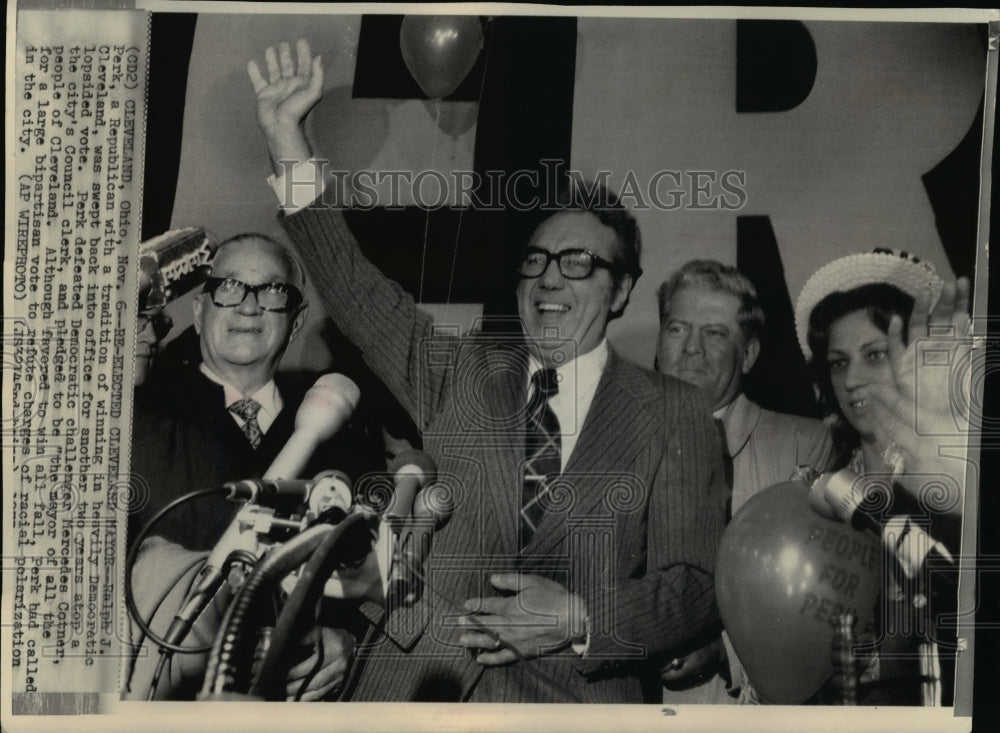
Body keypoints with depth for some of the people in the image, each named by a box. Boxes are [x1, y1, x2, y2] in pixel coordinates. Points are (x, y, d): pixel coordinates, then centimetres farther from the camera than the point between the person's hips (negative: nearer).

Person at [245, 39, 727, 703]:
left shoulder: (675, 416, 1)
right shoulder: (460, 375, 9)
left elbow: (694, 589, -2)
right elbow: (356, 289, 3)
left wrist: (580, 619, -19)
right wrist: (286, 136, -3)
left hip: (571, 694, -1)